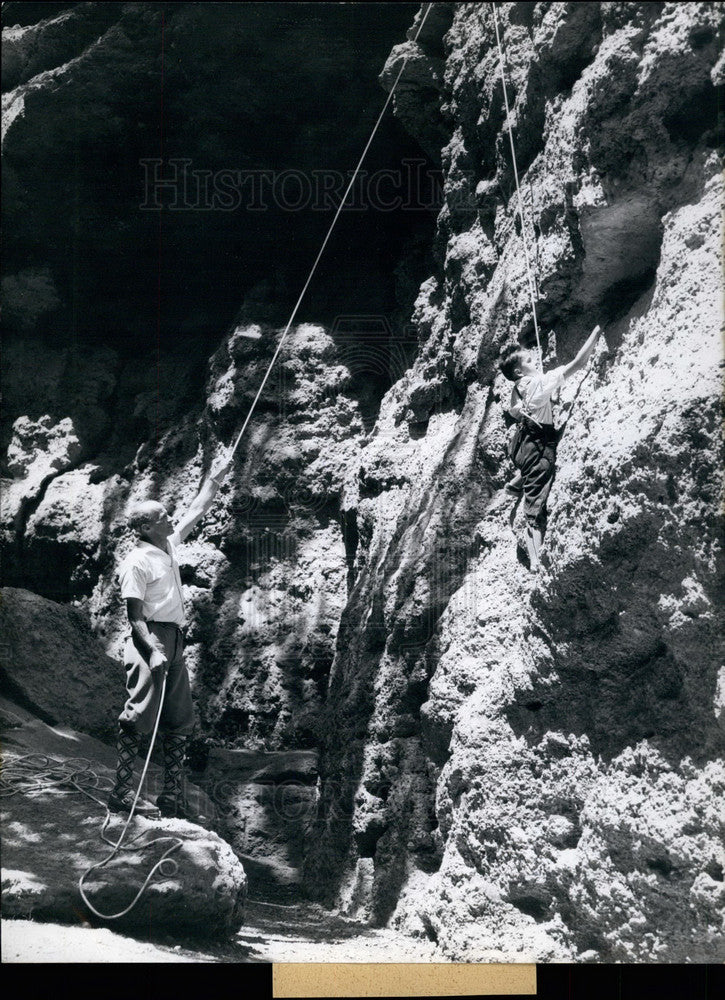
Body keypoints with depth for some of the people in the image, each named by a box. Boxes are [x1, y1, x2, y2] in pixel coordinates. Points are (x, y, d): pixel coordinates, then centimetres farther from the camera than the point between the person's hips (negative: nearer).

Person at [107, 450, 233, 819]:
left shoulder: (169, 544, 15)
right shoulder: (136, 562, -10)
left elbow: (197, 511, 27)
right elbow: (134, 615, -15)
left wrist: (215, 478, 29)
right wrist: (153, 649, -26)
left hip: (174, 642, 9)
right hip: (150, 641, -9)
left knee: (180, 723, 9)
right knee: (137, 717, -9)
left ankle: (173, 798, 15)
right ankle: (122, 794, -5)